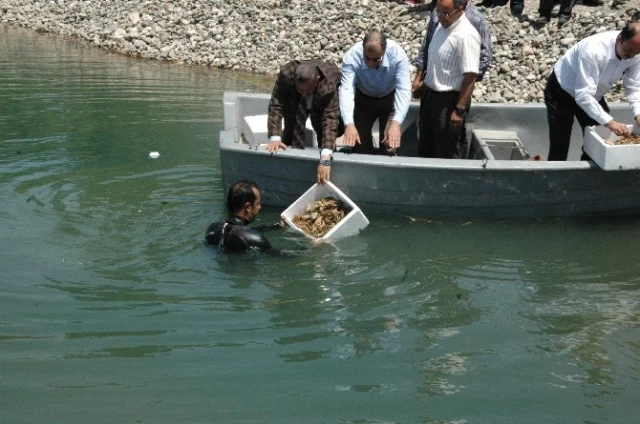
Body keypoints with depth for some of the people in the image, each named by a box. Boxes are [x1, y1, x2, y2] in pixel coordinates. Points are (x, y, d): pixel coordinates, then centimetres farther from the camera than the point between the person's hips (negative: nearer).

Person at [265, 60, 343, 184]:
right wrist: (275, 138, -50)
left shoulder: (329, 86, -45)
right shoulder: (286, 74, -41)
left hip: (321, 103, -2)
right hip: (294, 101, 2)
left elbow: (330, 119, -52)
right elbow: (276, 106, -37)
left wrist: (325, 159, -62)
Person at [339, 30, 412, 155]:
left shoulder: (397, 54, -33)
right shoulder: (352, 56, -33)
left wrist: (396, 123, -49)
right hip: (363, 99, 1)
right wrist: (349, 124, -52)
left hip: (390, 98, -1)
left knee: (390, 145, -3)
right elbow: (346, 90, -39)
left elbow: (404, 90, -37)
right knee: (358, 145, 5)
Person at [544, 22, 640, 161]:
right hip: (562, 93, -6)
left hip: (593, 95, 6)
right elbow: (583, 95, -39)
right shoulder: (594, 50, -38)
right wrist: (609, 121, -44)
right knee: (559, 152, -6)